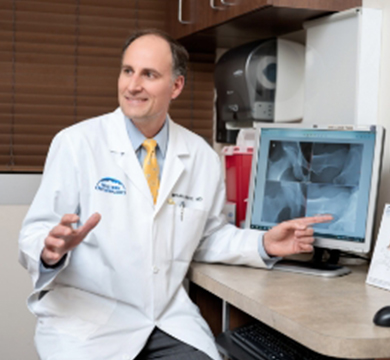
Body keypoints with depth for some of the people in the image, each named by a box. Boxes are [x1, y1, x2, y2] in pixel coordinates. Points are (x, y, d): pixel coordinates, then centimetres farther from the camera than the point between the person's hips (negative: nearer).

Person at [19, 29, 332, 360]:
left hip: (169, 319, 3)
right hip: (85, 321, -2)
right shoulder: (76, 143, -5)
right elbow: (34, 235, -6)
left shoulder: (202, 157, 5)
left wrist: (263, 245, 1)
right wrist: (52, 249, -28)